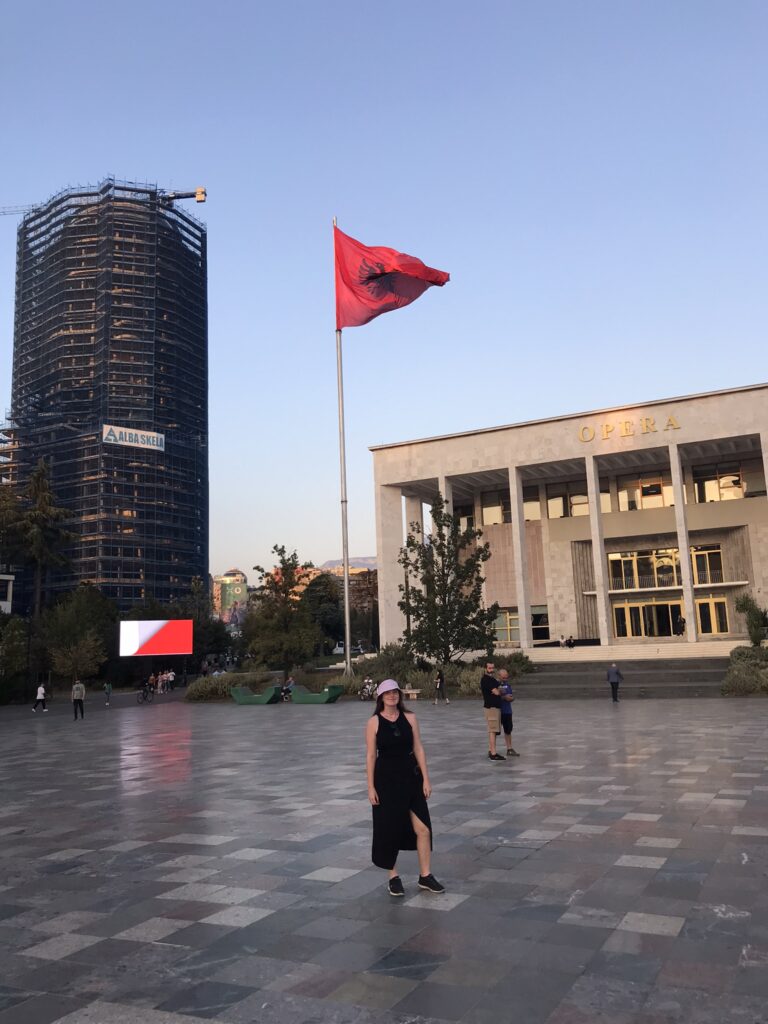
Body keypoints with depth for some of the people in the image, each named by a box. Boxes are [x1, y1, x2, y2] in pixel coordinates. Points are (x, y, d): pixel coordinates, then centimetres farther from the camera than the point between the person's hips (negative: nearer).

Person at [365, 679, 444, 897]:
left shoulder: (409, 718, 1)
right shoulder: (374, 722, -6)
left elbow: (418, 748, 3)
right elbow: (370, 755, -5)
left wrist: (425, 779, 0)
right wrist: (371, 787, -7)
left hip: (411, 777, 3)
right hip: (386, 779, -2)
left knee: (423, 829, 1)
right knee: (389, 829, 8)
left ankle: (425, 876, 17)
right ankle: (393, 878, 25)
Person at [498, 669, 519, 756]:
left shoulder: (508, 685, 9)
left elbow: (512, 697, 11)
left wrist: (510, 698, -11)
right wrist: (504, 697, -22)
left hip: (507, 711, 6)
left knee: (508, 730, 14)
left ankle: (510, 749, 25)